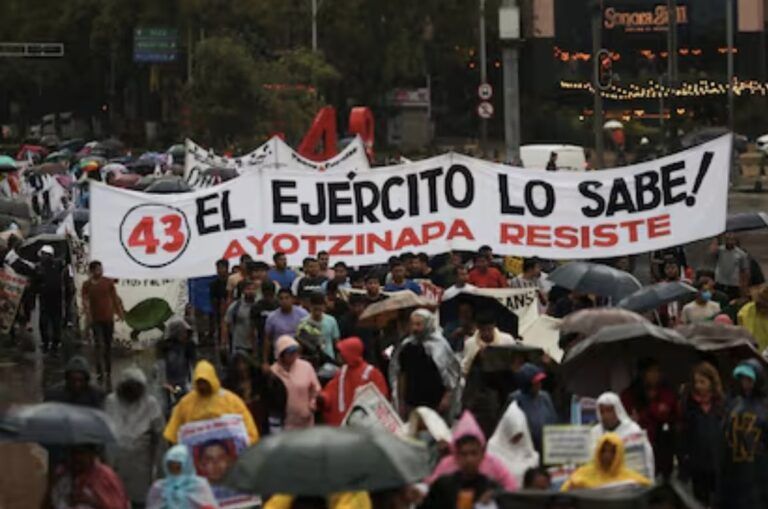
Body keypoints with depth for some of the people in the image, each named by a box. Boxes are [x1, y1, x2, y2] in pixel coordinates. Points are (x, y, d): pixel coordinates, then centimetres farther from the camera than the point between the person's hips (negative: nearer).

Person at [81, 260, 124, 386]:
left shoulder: (108, 282, 0)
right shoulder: (87, 285, -4)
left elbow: (115, 298, 5)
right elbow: (85, 301, -11)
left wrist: (120, 312, 5)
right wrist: (88, 316, -24)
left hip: (108, 318, 2)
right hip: (96, 319, -2)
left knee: (108, 345, 10)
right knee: (98, 344, -10)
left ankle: (108, 371, 20)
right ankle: (100, 371, -7)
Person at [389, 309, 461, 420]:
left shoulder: (439, 345, -5)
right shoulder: (406, 347, 7)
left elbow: (452, 372, -5)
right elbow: (402, 375, 12)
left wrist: (447, 397, -11)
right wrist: (401, 402, 9)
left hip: (436, 404, -4)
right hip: (412, 404, 4)